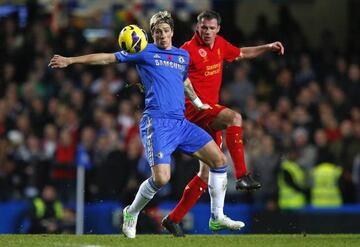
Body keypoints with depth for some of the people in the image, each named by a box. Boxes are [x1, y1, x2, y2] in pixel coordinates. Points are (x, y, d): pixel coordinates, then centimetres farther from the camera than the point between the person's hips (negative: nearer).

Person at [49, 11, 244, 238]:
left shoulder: (183, 55, 18)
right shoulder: (144, 52, 4)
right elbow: (108, 58, 6)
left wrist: (199, 103, 42)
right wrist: (70, 60, 4)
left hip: (181, 123, 6)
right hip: (157, 123, -6)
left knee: (219, 160, -1)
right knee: (161, 178, -20)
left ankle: (218, 217, 9)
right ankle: (131, 214, 6)